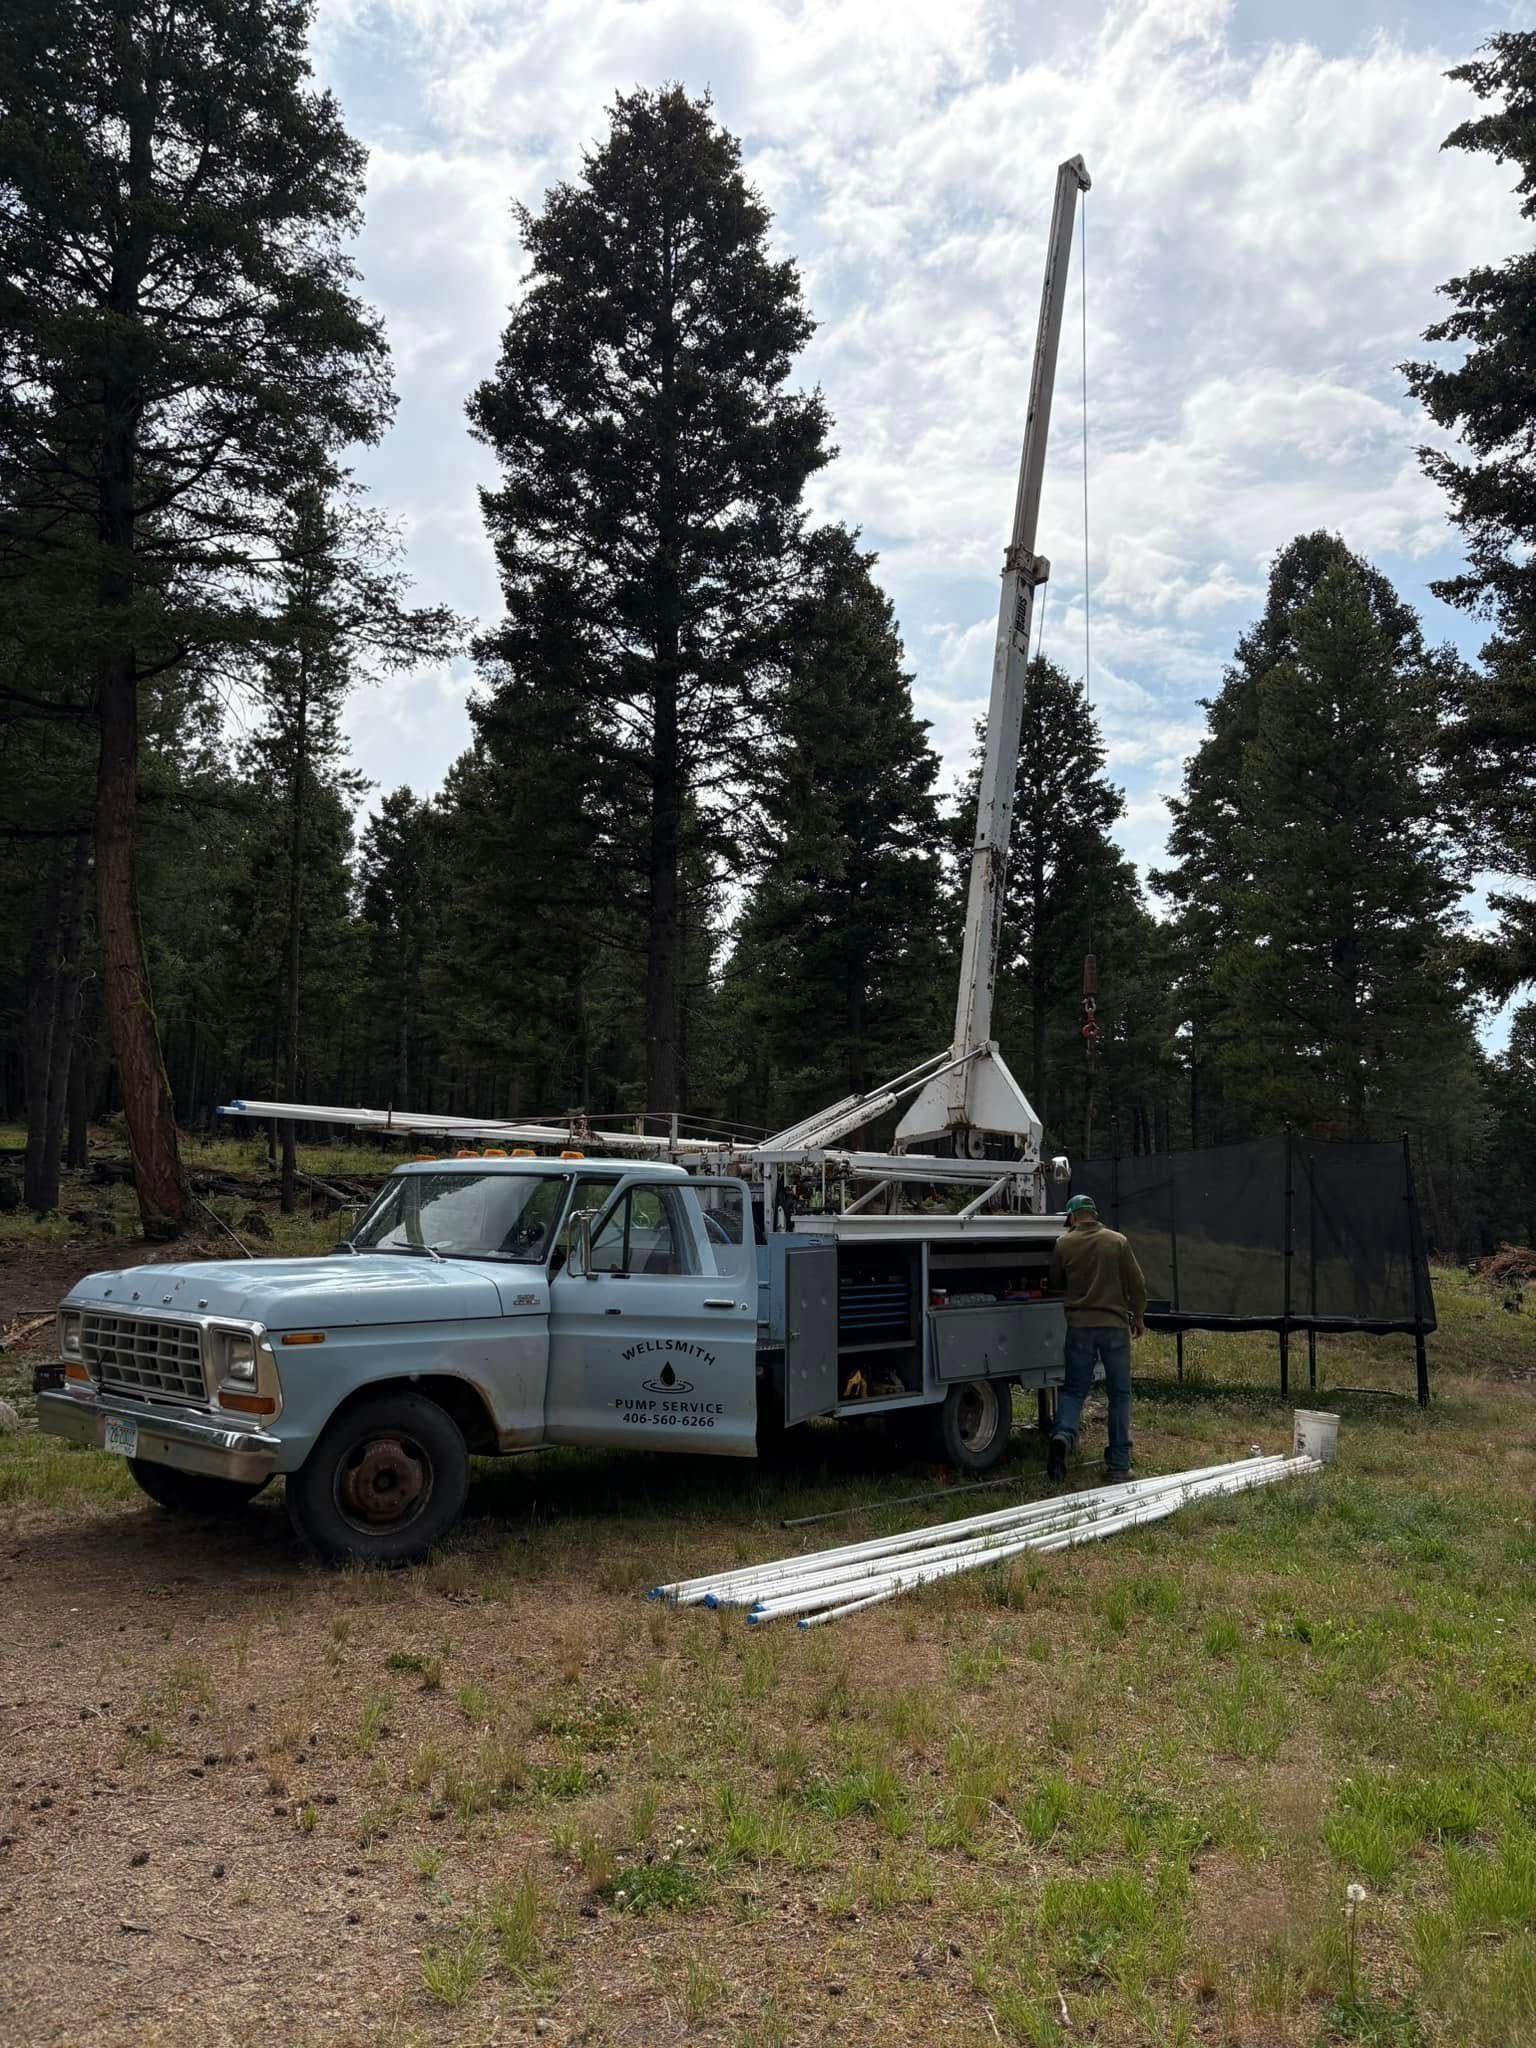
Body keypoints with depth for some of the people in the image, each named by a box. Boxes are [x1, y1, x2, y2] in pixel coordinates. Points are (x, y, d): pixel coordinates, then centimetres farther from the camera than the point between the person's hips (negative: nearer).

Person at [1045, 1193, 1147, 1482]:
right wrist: (1138, 1317, 16)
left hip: (1079, 1326, 1)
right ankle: (1118, 1463, 8)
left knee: (1074, 1389, 9)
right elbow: (1136, 1284, 2)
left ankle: (1063, 1435, -19)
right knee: (1119, 1393, 9)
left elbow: (1055, 1286, 13)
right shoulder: (1117, 1242, -1)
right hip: (1115, 1325, 0)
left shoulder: (1063, 1244, 1)